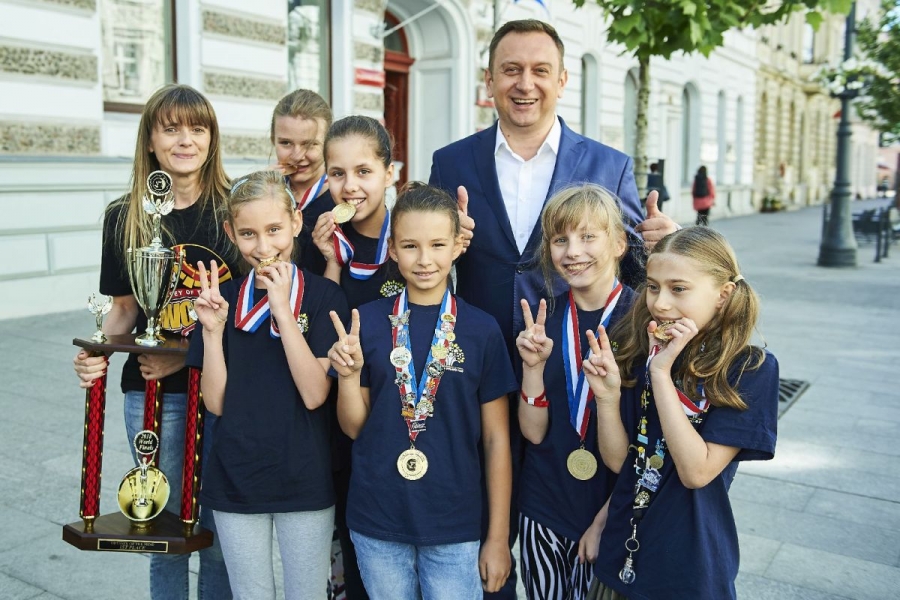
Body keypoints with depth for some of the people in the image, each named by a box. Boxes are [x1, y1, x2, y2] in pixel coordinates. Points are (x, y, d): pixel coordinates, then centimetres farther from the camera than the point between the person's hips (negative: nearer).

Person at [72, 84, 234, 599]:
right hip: (153, 392, 2)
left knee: (221, 535, 8)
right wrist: (98, 351, -10)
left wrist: (187, 356, -12)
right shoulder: (126, 217, 3)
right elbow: (125, 308, 10)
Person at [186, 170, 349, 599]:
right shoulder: (223, 298, 0)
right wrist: (212, 331, -16)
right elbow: (215, 402, -2)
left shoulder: (324, 296, -9)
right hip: (236, 479, 3)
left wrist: (282, 308, -21)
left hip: (305, 480, -2)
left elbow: (314, 393, -17)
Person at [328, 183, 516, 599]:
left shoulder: (481, 329, -7)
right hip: (376, 521, 1)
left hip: (454, 525, -1)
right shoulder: (367, 321, -4)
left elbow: (496, 438, -2)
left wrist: (498, 537, 0)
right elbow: (354, 427, 3)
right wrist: (349, 375, -16)